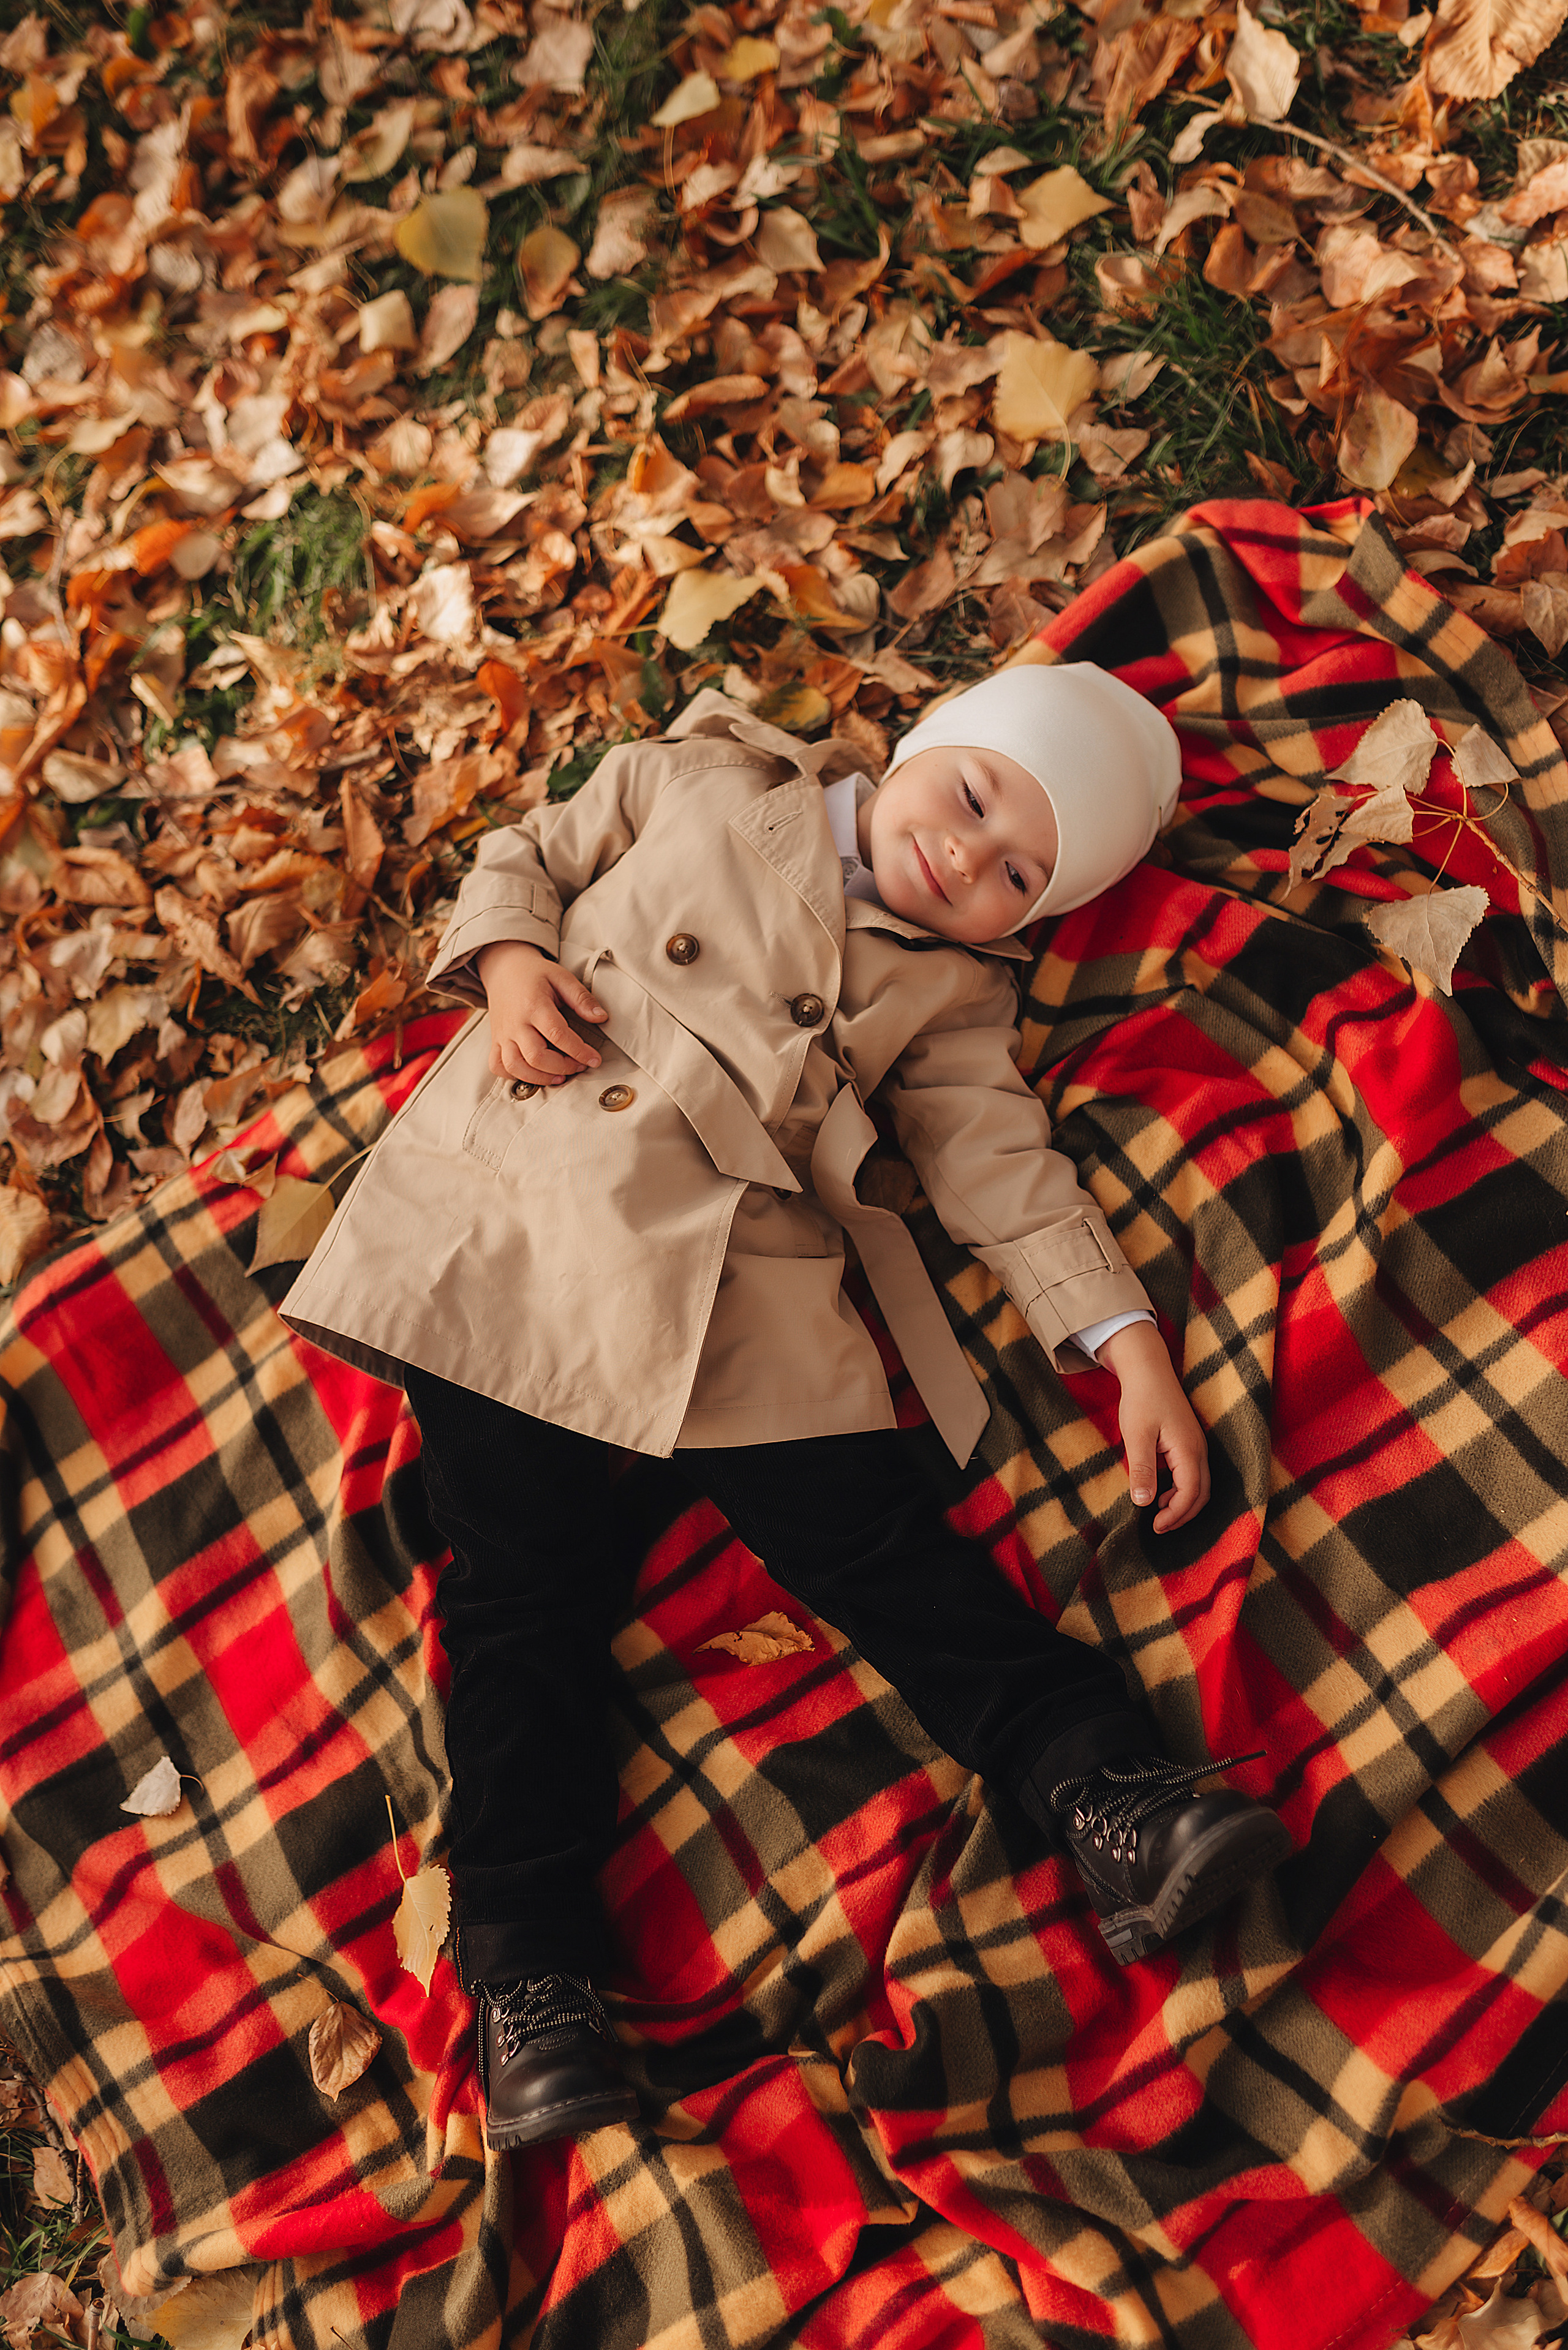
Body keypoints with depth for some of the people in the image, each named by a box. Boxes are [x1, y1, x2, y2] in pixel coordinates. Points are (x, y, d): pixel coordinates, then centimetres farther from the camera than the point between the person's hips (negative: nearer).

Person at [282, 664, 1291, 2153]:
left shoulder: (953, 988, 17)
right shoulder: (708, 779, 17)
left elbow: (1004, 1168, 9)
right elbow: (528, 855, 22)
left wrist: (1131, 1344, -3)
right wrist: (513, 961, -1)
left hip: (726, 1271, 1)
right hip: (507, 1204, 0)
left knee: (873, 1533, -13)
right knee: (521, 1576, -7)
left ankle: (1108, 1797, -14)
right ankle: (526, 1963, -5)